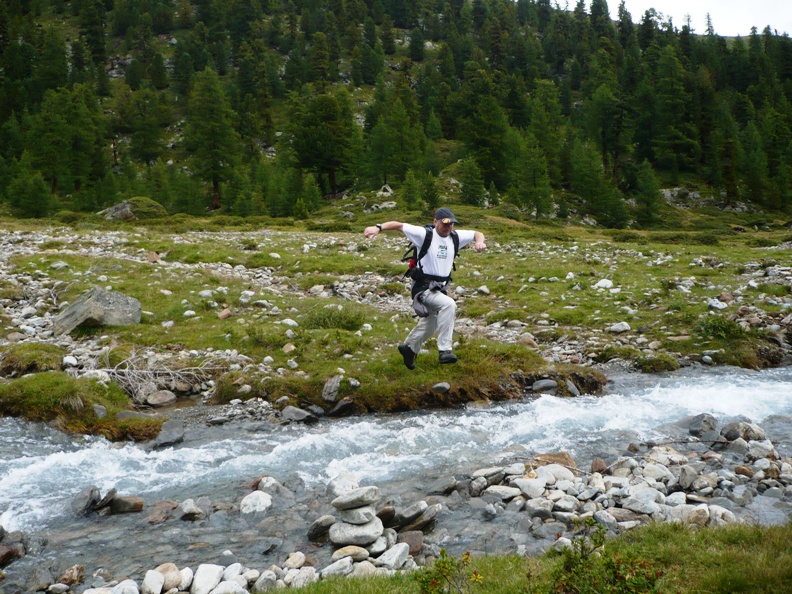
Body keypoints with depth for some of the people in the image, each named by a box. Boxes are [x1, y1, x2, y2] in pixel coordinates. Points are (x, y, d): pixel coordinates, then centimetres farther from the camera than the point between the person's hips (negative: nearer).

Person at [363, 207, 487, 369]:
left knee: (429, 325, 20)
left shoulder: (456, 237, 1)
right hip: (424, 287, -7)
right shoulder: (424, 234, -14)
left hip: (441, 288, 7)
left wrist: (480, 242, -9)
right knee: (449, 304, -32)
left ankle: (409, 348, 46)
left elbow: (477, 233, 14)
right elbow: (398, 225, -15)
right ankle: (445, 350, -29)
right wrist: (378, 227, -30)